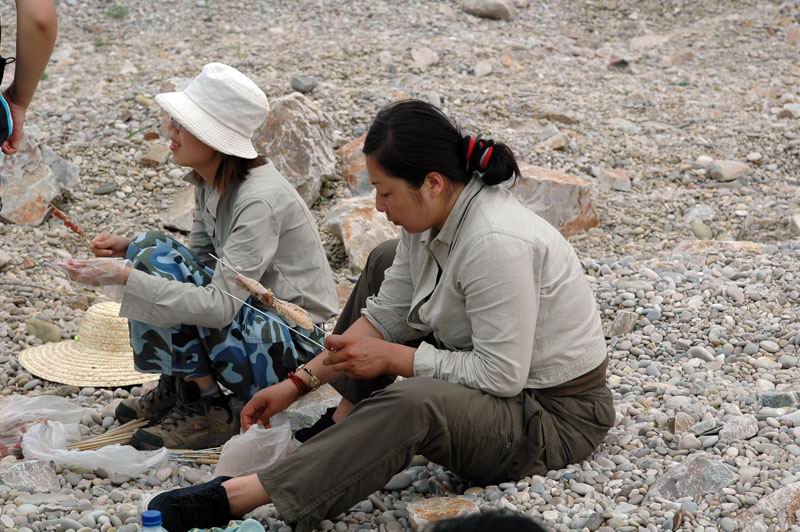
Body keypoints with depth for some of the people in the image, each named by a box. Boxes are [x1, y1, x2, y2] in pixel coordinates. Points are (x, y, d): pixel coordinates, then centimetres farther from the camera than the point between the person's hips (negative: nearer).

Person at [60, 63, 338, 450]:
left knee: (159, 260, -22)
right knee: (148, 247, -4)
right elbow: (196, 256, 14)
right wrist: (130, 248, -4)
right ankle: (177, 386, 6)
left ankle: (209, 412, -12)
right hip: (250, 314, 9)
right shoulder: (209, 182, 1)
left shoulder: (259, 200, -26)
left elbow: (221, 306, -31)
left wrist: (125, 277, -33)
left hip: (296, 346, -9)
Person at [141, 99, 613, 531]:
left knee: (409, 405, -38)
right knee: (386, 262, 13)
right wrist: (299, 383, -2)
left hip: (554, 417, -10)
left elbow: (501, 375, -29)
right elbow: (387, 313, 4)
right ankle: (344, 425, 8)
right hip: (495, 369, 10)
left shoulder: (495, 242, -31)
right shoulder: (435, 213, -4)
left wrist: (391, 357, -19)